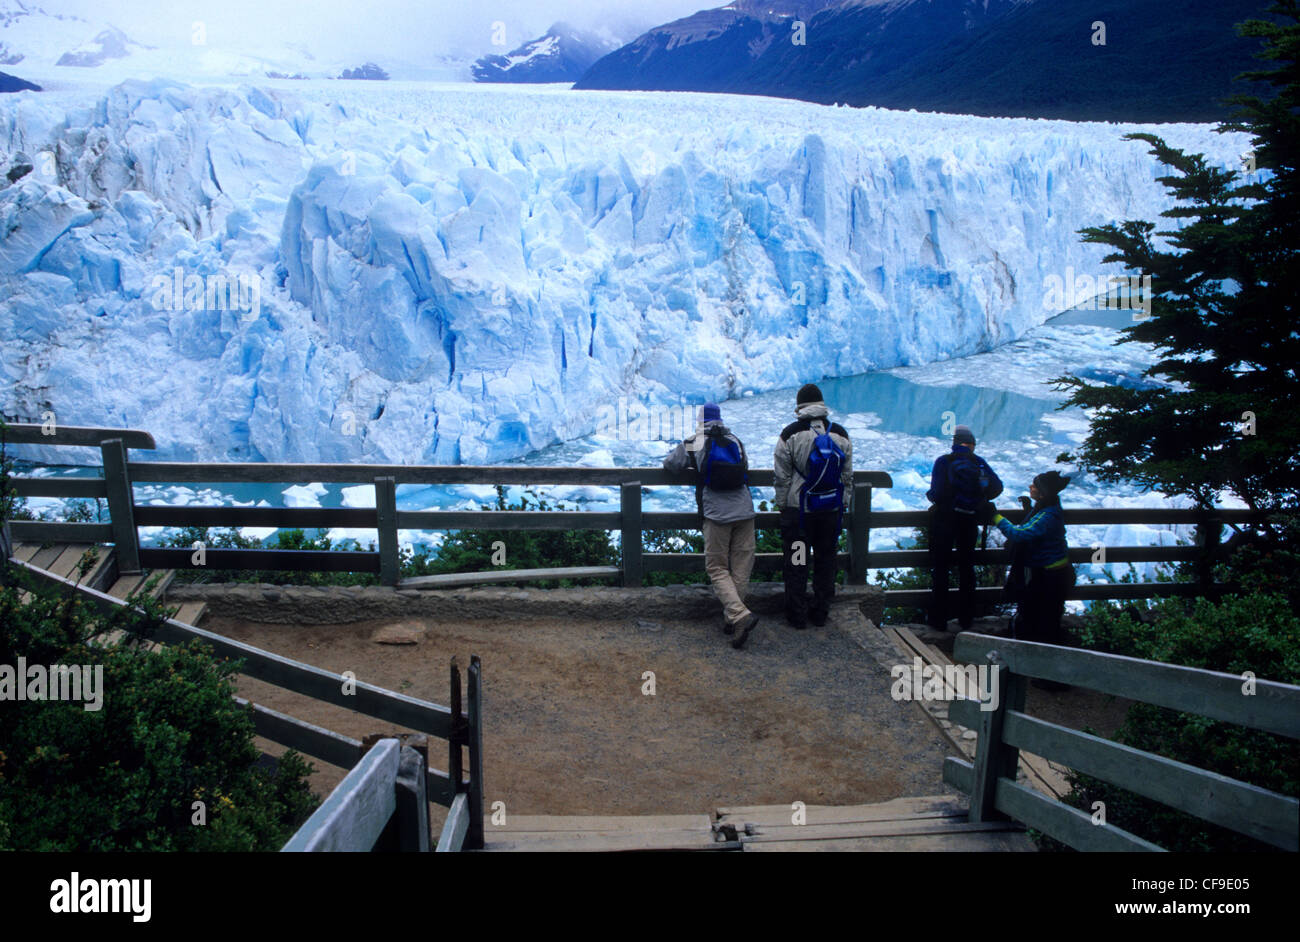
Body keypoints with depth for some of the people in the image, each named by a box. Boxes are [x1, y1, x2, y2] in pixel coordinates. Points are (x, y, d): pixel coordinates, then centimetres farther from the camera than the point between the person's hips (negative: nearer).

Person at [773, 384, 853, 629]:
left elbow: (781, 476, -5)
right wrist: (842, 505, 16)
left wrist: (782, 505, 4)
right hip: (831, 509, 3)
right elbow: (848, 476, 8)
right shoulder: (840, 434, 3)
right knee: (826, 561, 13)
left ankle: (798, 614, 9)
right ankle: (820, 612, 18)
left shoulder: (791, 433, -7)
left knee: (796, 562, 6)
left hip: (798, 508, -3)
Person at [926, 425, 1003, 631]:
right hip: (969, 520, 3)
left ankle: (939, 620, 9)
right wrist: (979, 500, 9)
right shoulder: (979, 463, -1)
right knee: (967, 568, 15)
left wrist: (931, 495, 5)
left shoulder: (943, 462, -10)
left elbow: (937, 494, -17)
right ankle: (966, 620, 20)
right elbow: (996, 487, -7)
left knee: (940, 569, 7)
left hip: (944, 519, -3)